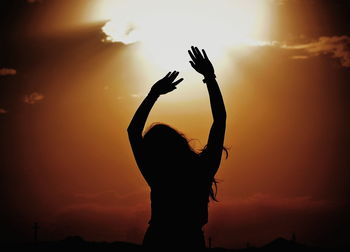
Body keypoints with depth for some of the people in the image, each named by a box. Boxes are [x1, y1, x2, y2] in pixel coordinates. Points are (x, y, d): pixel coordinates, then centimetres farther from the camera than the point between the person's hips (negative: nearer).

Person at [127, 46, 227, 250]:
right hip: (192, 241, 0)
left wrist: (154, 93, -5)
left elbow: (133, 130, -5)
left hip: (157, 240, 0)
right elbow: (220, 118, -8)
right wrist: (210, 77, -6)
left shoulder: (156, 177, -16)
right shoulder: (203, 170, -16)